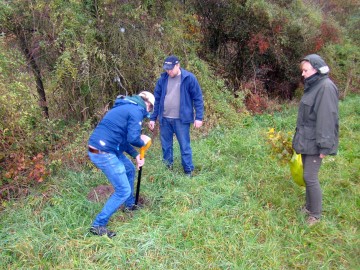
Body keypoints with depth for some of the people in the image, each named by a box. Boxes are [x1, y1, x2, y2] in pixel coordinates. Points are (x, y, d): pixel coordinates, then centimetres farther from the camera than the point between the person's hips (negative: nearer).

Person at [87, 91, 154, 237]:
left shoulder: (127, 107, 20)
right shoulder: (136, 111, -10)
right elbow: (133, 138, -19)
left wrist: (136, 155, 15)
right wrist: (143, 142, 3)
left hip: (105, 148, 10)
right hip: (102, 152, -10)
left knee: (130, 170, 28)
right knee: (123, 190, -2)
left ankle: (130, 204, 45)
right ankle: (98, 225, 6)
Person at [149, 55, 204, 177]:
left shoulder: (189, 78, -7)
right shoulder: (162, 79, 4)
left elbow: (198, 99, -5)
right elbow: (156, 99, 9)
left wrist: (199, 117, -10)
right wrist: (153, 118, 7)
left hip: (181, 119, -4)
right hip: (164, 119, 4)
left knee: (185, 146, 3)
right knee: (166, 146, 13)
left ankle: (188, 172, 16)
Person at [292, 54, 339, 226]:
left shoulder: (326, 87, -18)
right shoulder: (313, 86, 11)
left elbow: (327, 119, -21)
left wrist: (324, 146, -22)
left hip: (315, 143, -9)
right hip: (306, 140, 9)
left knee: (310, 177, -3)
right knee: (308, 175, 16)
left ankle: (315, 214, 12)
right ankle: (309, 206, 30)